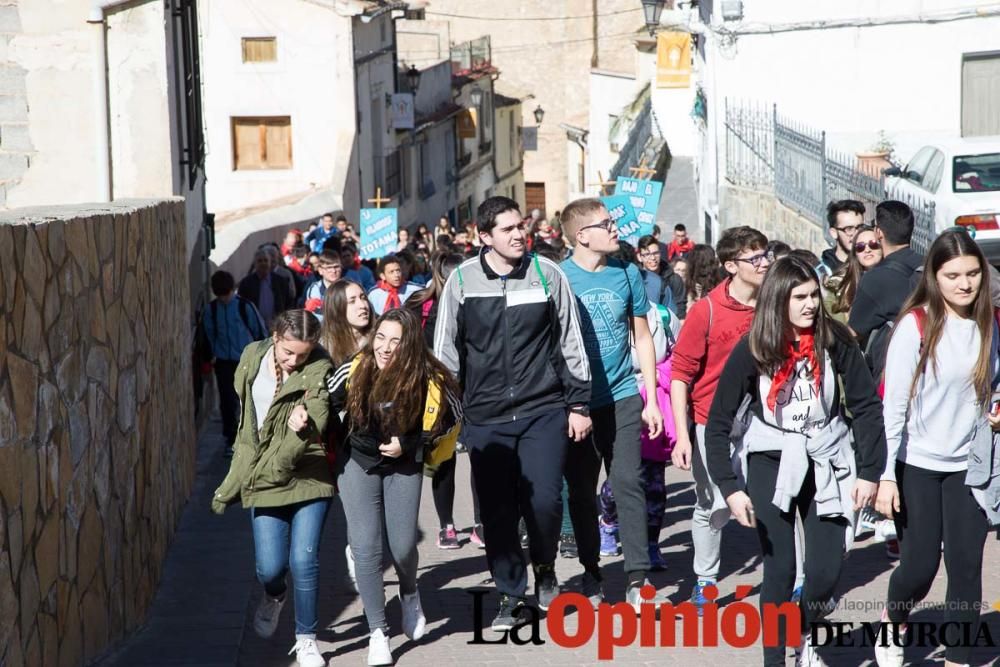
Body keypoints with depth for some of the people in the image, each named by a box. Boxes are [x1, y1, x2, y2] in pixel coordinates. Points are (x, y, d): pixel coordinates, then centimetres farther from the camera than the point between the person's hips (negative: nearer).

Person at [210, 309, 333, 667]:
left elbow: (317, 421, -26)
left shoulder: (319, 371, -14)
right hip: (264, 479, 3)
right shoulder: (252, 358, 0)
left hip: (308, 478, -3)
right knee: (270, 567, 2)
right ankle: (273, 597, 40)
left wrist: (302, 430, -47)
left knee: (303, 561, -7)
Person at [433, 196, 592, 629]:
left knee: (544, 500, -9)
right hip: (485, 418, 1)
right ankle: (510, 593, 21)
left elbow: (571, 344, 6)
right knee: (497, 511, 5)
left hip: (543, 411, -1)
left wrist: (578, 403, 5)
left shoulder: (547, 274, -1)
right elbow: (445, 350, 7)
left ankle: (545, 569, 19)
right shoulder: (462, 280, 0)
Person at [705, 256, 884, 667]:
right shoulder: (752, 350, -13)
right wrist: (730, 489, -16)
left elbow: (866, 406, -2)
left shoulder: (834, 340, -11)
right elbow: (718, 424, -10)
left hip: (826, 460, 2)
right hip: (772, 461, -1)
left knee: (826, 571, 2)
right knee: (780, 568, -5)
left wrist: (870, 471, -4)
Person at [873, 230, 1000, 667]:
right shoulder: (916, 325, -14)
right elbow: (894, 403, -12)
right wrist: (887, 474, -14)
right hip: (918, 465, -3)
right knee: (920, 566, 1)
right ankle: (892, 624, 32)